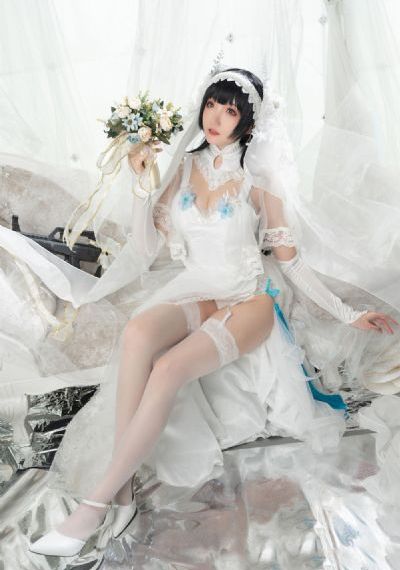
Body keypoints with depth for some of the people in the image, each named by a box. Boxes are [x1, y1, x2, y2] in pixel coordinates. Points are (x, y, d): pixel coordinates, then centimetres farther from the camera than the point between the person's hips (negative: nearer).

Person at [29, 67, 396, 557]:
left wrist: (348, 314, 1)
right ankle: (122, 490, -25)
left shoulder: (260, 177, 0)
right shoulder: (184, 168, 9)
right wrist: (142, 182, -5)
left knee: (170, 368, -31)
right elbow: (148, 249, 5)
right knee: (138, 331, -33)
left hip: (248, 301, -3)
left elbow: (289, 259, 4)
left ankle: (96, 503, -19)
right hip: (194, 294, 3)